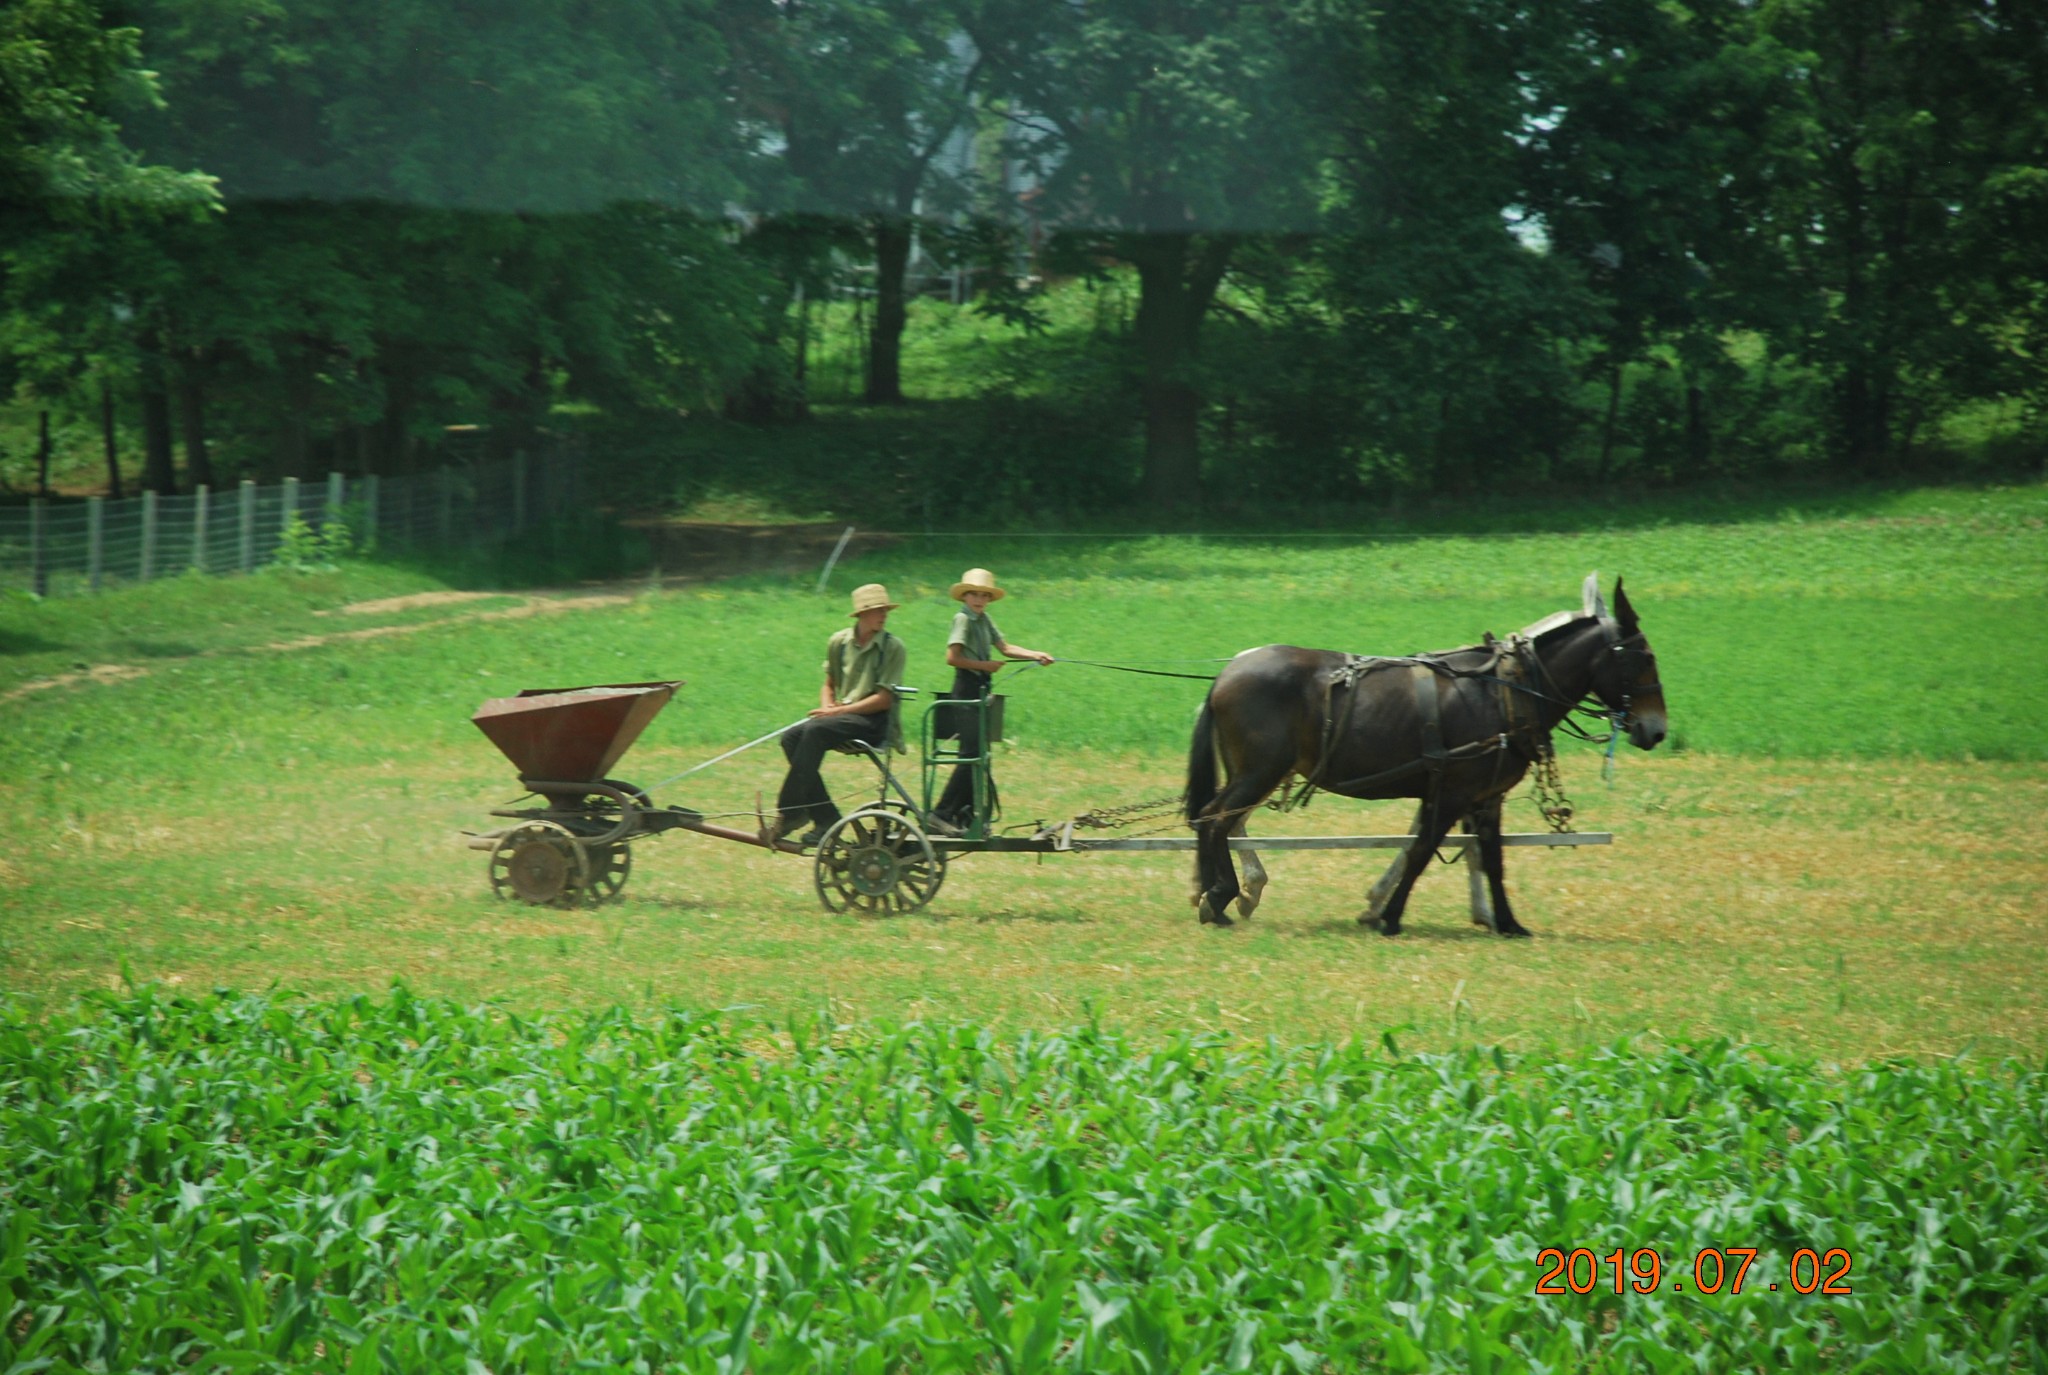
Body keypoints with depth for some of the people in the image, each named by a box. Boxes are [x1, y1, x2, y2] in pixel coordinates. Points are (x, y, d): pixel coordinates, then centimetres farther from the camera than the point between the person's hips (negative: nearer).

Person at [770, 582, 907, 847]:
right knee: (791, 737, -18)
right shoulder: (839, 642, 10)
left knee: (815, 731, -30)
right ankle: (825, 817, -18)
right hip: (840, 716, 6)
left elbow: (883, 699, -10)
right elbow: (829, 685, 21)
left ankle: (789, 812, -28)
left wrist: (838, 711, -15)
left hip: (873, 721, -6)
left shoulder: (892, 647, -5)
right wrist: (827, 706, -3)